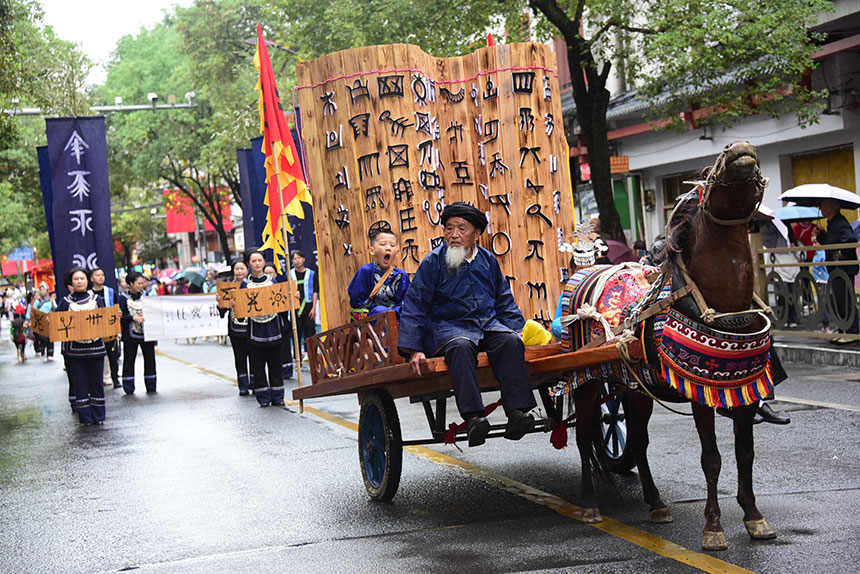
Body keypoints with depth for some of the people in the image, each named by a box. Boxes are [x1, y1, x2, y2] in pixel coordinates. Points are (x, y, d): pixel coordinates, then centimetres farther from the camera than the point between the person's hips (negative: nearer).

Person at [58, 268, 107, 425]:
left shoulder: (96, 299, 9)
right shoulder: (65, 302, 5)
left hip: (95, 347, 1)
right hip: (74, 349, -1)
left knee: (96, 381, 4)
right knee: (79, 383, 1)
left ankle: (98, 416, 11)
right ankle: (85, 417, 8)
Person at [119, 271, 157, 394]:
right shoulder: (124, 298, -1)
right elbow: (121, 316, -8)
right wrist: (133, 318, -21)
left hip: (146, 333, 4)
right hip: (130, 334, -4)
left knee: (150, 360, 4)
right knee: (129, 361, 0)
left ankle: (151, 387, 13)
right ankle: (129, 389, 8)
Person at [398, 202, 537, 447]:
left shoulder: (487, 260, 13)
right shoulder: (433, 262, 0)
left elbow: (505, 302, 23)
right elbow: (414, 306, -1)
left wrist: (517, 331, 9)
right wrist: (414, 349, -9)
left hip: (488, 324, 4)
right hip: (446, 326, -4)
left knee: (510, 342, -27)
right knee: (461, 347, -37)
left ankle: (517, 413, -35)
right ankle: (473, 418, -47)